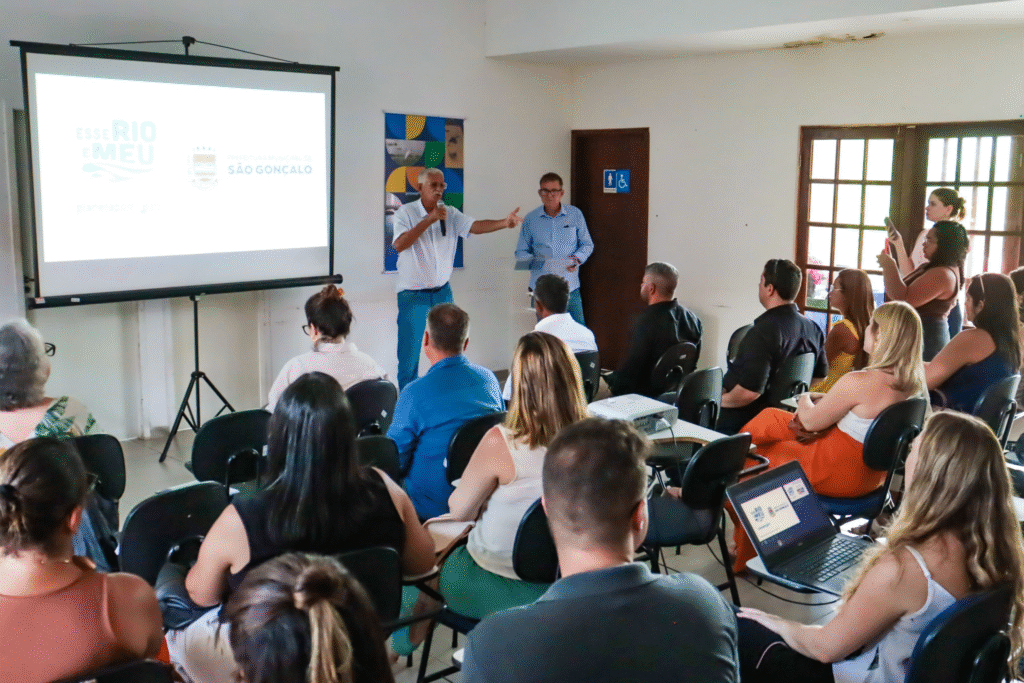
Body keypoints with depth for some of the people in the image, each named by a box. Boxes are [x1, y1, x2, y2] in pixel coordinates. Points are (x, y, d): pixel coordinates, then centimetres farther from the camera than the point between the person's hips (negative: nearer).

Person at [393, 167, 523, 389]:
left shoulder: (450, 214, 2)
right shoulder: (406, 213, -8)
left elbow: (475, 226, -13)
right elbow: (399, 245, -23)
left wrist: (504, 222, -31)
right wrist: (430, 219, -27)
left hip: (442, 292, 4)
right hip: (413, 294, -4)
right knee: (409, 351, -1)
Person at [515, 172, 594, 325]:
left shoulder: (575, 215, 6)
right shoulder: (530, 220, 6)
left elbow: (587, 245, 12)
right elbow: (521, 252, 10)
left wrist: (578, 258, -10)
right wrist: (533, 260, -13)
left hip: (570, 285, 0)